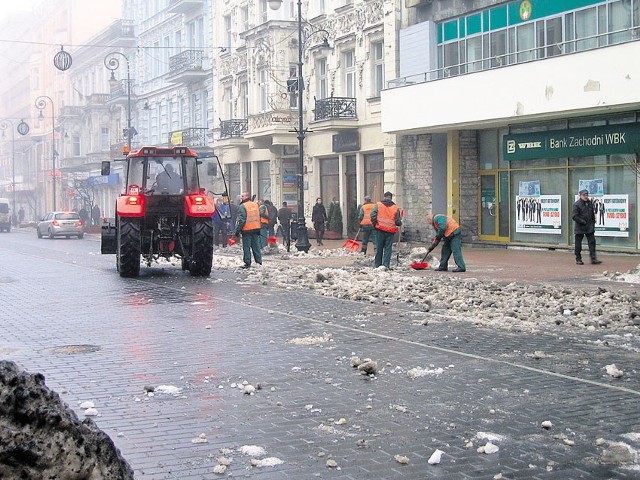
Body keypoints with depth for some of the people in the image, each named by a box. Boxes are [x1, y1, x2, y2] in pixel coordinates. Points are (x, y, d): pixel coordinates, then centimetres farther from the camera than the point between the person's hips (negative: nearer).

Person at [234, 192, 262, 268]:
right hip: (256, 228, 7)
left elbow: (241, 220, -17)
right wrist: (258, 230, 19)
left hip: (247, 230, -7)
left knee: (246, 247, -1)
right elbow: (259, 217, 15)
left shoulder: (242, 206, -12)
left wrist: (237, 230, -13)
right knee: (256, 246, 12)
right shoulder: (256, 205, 11)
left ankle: (247, 263, 1)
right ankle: (259, 261, 14)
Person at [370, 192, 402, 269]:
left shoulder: (378, 205, 0)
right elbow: (398, 222, -1)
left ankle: (378, 265, 15)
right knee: (388, 248, 5)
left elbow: (373, 216, -12)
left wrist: (375, 224, 1)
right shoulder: (395, 208, 1)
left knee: (379, 248, 10)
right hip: (390, 231, 0)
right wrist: (400, 222, 21)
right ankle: (386, 265, -2)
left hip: (380, 230, 0)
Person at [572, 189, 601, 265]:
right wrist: (583, 222, -17)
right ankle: (578, 259, 14)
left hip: (589, 227, 5)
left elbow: (592, 214, 19)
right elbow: (574, 217, -16)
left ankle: (593, 259, -1)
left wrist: (593, 223, 12)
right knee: (578, 244, 4)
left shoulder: (590, 203, 8)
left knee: (592, 242, -2)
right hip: (579, 228, -5)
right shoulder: (576, 204, -11)